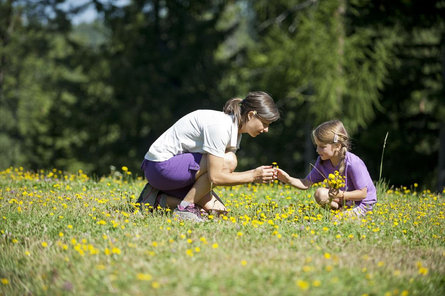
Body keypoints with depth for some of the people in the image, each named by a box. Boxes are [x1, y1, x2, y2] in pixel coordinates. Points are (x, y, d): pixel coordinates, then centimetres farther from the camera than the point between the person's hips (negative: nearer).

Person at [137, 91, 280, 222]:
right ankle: (185, 208, -14)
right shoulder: (219, 126, -24)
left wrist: (255, 173, -10)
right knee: (228, 161, -23)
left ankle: (159, 199, 7)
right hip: (161, 166, -10)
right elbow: (215, 177, -27)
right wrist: (253, 176, -19)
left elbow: (222, 173, 2)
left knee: (216, 208, -1)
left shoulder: (234, 128, 7)